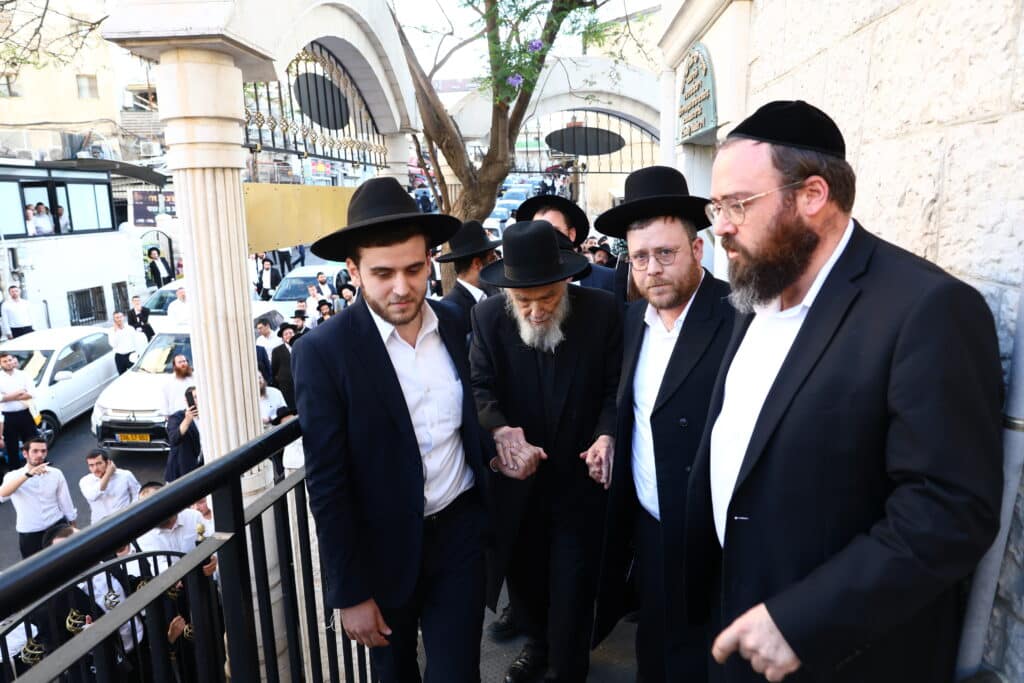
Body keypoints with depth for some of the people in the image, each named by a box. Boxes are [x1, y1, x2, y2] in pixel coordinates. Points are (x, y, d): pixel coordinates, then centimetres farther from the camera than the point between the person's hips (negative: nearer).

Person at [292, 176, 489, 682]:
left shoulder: (454, 327, -5)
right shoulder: (324, 353, -18)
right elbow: (326, 484, -15)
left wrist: (488, 514, 9)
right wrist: (350, 592, -11)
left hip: (461, 529, 2)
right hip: (385, 545, -2)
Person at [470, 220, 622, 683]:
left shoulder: (603, 311, -11)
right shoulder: (488, 316, -9)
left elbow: (616, 389, -7)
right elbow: (480, 388, -13)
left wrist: (606, 435, -25)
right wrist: (501, 432, -33)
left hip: (579, 478, -2)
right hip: (517, 478, 2)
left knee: (572, 586, 11)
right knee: (522, 573, 22)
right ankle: (538, 642, 52)